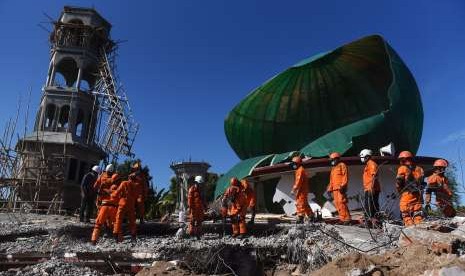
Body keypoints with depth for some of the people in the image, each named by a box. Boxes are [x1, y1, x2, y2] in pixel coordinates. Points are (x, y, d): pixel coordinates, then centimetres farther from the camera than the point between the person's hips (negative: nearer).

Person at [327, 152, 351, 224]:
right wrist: (330, 189, 20)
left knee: (341, 203, -15)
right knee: (337, 204, 4)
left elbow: (345, 177, -10)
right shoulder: (333, 168, 25)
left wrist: (342, 186, -19)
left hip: (340, 188, -8)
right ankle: (342, 218, 7)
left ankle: (347, 219, -12)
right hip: (335, 189, 8)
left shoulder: (342, 165, 1)